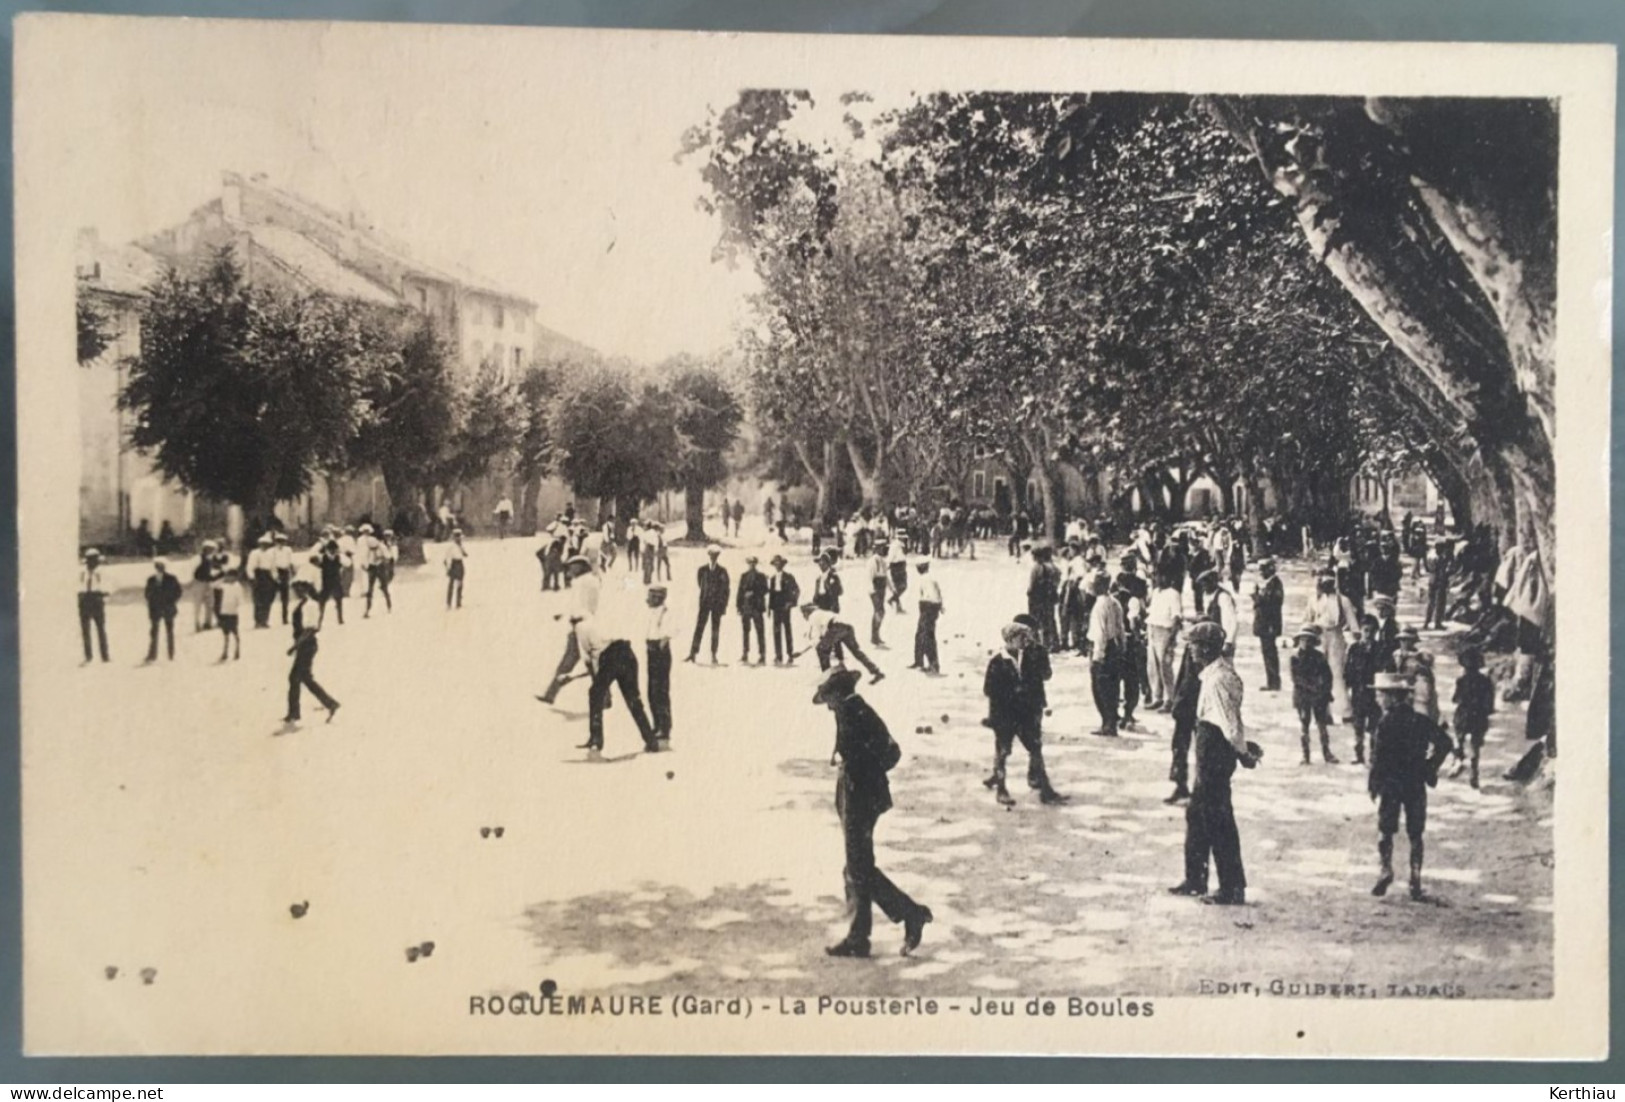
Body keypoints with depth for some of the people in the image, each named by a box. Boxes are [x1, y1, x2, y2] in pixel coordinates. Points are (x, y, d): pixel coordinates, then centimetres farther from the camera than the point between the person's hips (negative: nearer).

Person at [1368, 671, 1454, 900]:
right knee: (1415, 834, 11)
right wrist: (1430, 768, 9)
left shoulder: (1386, 723, -14)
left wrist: (1373, 784, -7)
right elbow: (1445, 743, 4)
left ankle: (1386, 870, -6)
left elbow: (1379, 758, -16)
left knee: (1385, 831, 8)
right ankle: (1415, 882, 11)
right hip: (1416, 786, 4)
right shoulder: (1421, 721, 3)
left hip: (1390, 786, -4)